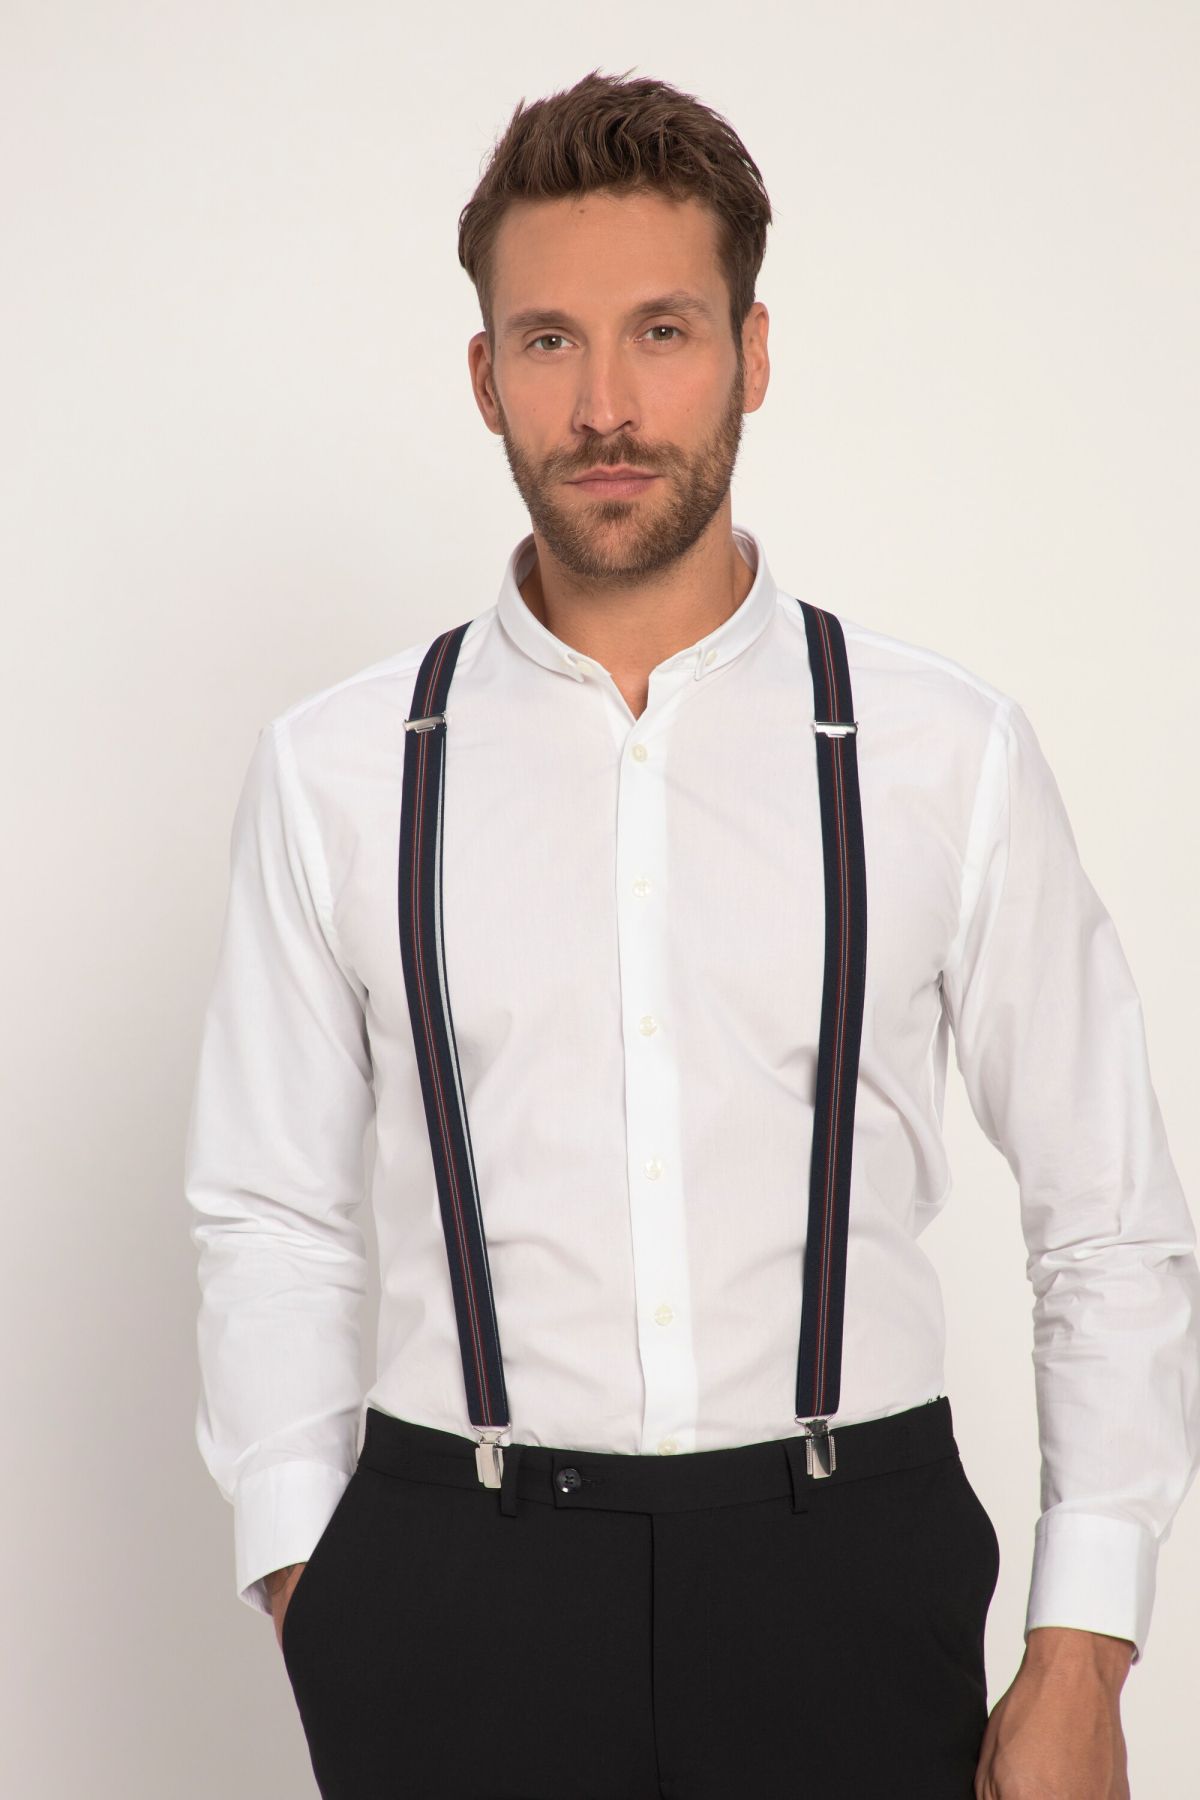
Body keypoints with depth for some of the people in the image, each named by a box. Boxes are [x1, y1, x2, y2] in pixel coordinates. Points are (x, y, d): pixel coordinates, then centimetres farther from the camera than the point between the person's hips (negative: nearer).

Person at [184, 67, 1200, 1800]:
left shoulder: (948, 755, -3)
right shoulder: (336, 773, -1)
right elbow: (274, 1227, 4)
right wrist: (305, 1593, -4)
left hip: (846, 1585, 0)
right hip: (457, 1587, 0)